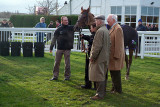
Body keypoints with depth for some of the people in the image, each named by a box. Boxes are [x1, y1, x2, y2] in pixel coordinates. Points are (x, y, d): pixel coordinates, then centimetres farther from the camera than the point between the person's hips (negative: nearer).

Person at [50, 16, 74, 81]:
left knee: (67, 63, 3)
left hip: (67, 49, -1)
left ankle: (67, 76, 16)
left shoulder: (71, 28, 4)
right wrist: (51, 47, 1)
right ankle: (55, 76, 14)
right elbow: (54, 39, 4)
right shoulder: (58, 29, 3)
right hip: (59, 48, 1)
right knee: (57, 63, 5)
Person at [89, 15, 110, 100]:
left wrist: (92, 56, -15)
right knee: (103, 76, 16)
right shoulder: (106, 30, 14)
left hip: (99, 58, -10)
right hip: (105, 57, 10)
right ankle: (103, 92, 25)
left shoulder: (100, 31, -17)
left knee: (99, 76, -5)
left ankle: (99, 94, -1)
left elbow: (98, 46, -22)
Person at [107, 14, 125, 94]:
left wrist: (116, 56, -22)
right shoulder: (112, 28, 13)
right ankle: (114, 88, 28)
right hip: (111, 55, 10)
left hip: (115, 55, -10)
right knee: (112, 72, 17)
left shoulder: (118, 29, -17)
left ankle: (118, 90, 9)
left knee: (115, 73, -1)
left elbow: (118, 44, -21)